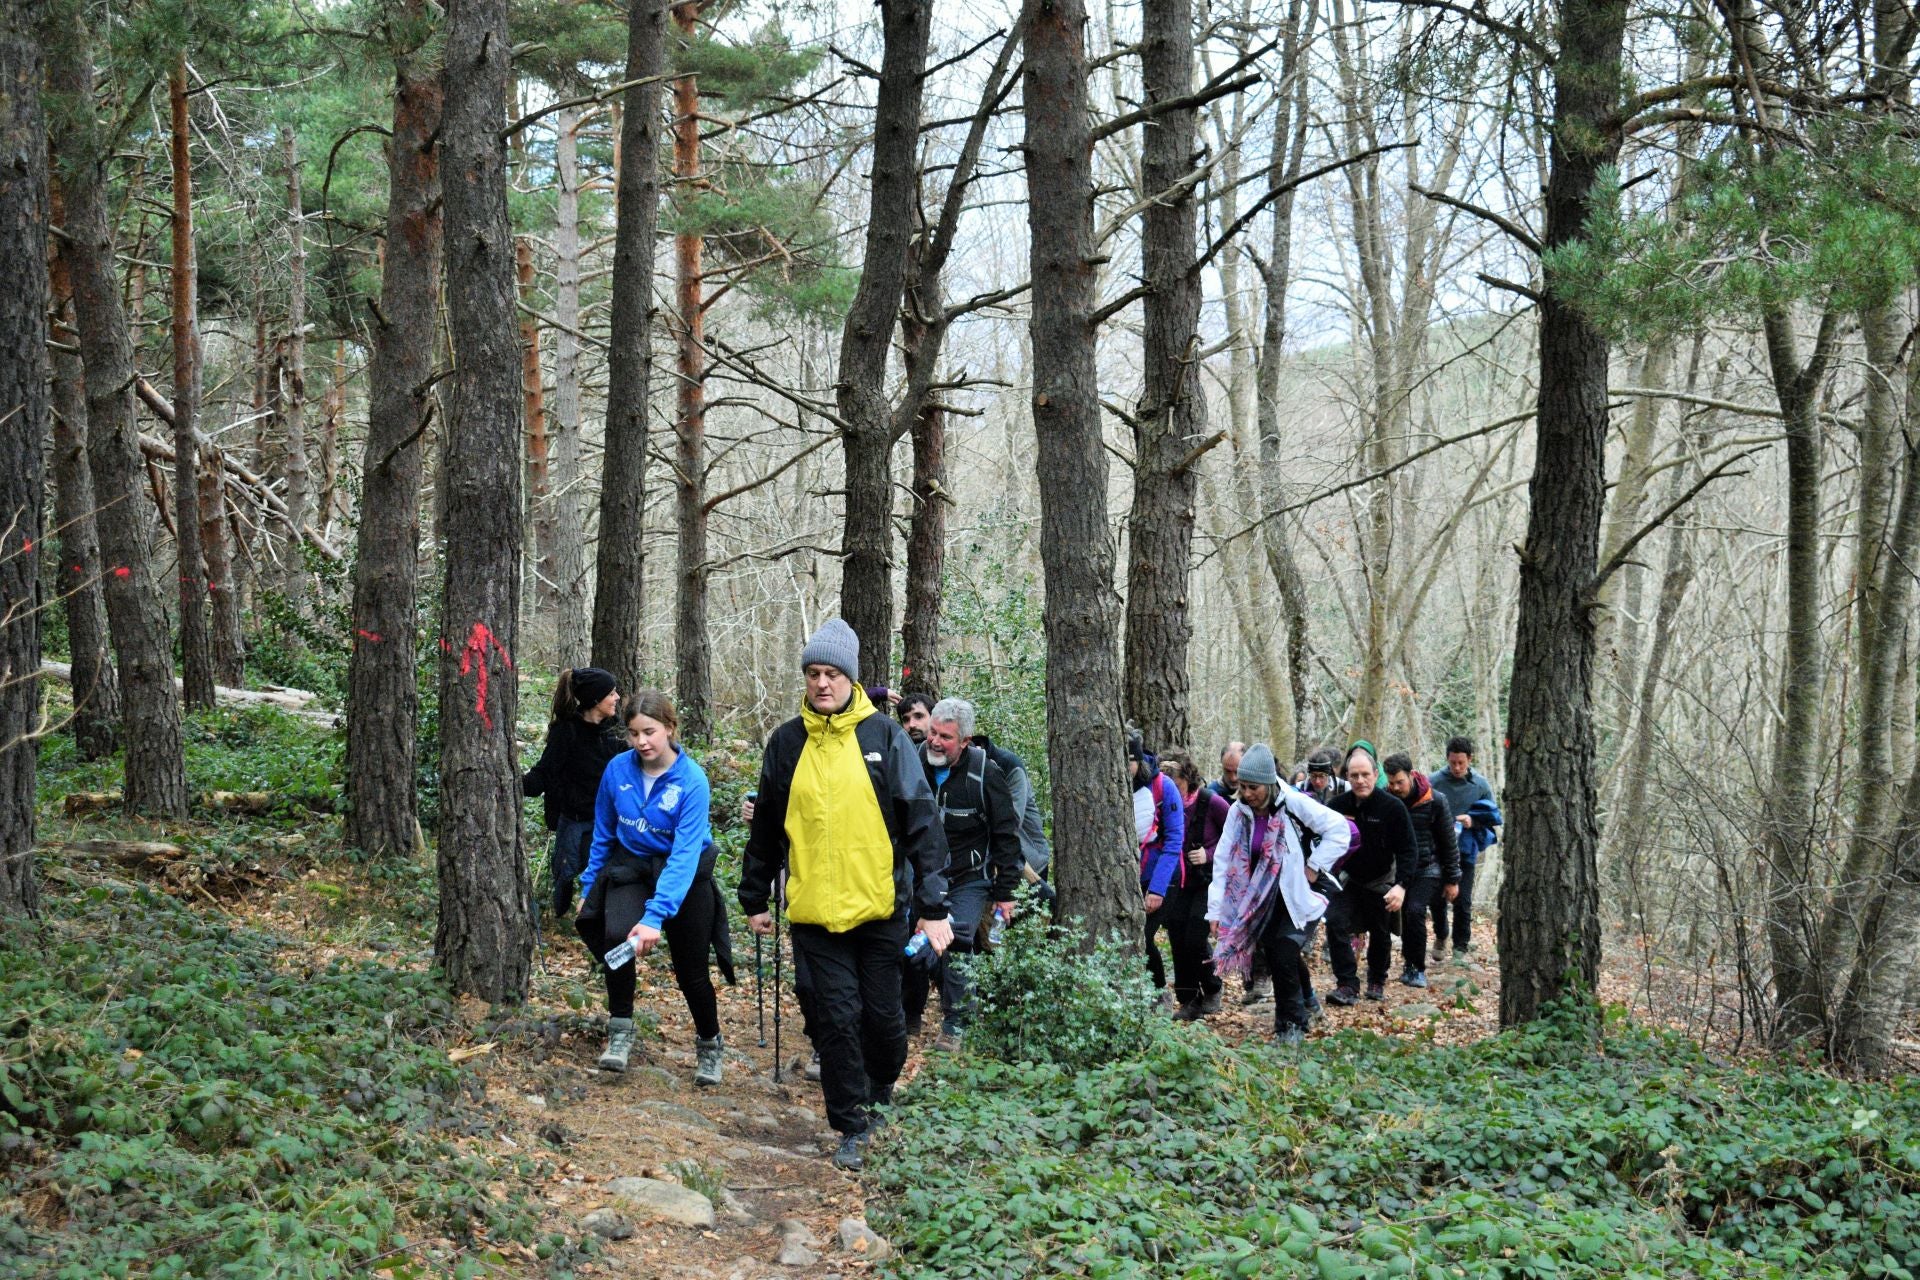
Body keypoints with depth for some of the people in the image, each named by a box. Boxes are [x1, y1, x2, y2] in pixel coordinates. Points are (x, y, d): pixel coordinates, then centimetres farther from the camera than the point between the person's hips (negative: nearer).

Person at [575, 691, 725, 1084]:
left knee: (691, 968, 5)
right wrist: (589, 886, 8)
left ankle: (709, 1045, 33)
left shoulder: (692, 780, -24)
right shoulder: (618, 769, -12)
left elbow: (685, 853, -30)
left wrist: (656, 915, -38)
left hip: (683, 874, -2)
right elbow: (603, 833, 4)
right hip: (630, 865, 2)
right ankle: (620, 1030, -9)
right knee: (617, 935, -27)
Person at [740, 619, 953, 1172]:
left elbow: (922, 822, -4)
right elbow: (766, 829, 16)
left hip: (881, 908, -1)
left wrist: (934, 907, -9)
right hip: (814, 913, 1)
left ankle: (880, 1101, 32)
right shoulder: (786, 743, 5)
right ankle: (853, 1128, 10)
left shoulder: (884, 736, -2)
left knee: (883, 1017, 6)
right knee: (836, 1018, -2)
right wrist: (754, 899, 18)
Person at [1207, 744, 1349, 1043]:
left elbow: (1338, 829, -13)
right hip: (1264, 903, 5)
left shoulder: (1294, 804, -17)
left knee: (1284, 957, -16)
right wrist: (1216, 909, -5)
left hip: (1297, 897, -5)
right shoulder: (1239, 811, -3)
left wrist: (1314, 866, -14)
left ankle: (1291, 1024, -1)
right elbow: (1223, 860, -1)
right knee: (1275, 961, 5)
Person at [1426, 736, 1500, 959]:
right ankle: (1440, 936, 34)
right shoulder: (1434, 782, -5)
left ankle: (1461, 948, 9)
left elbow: (1494, 816, 4)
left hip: (1465, 851, 0)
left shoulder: (1480, 785, -1)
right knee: (1437, 898, 10)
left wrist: (1473, 821, -14)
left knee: (1462, 901, -2)